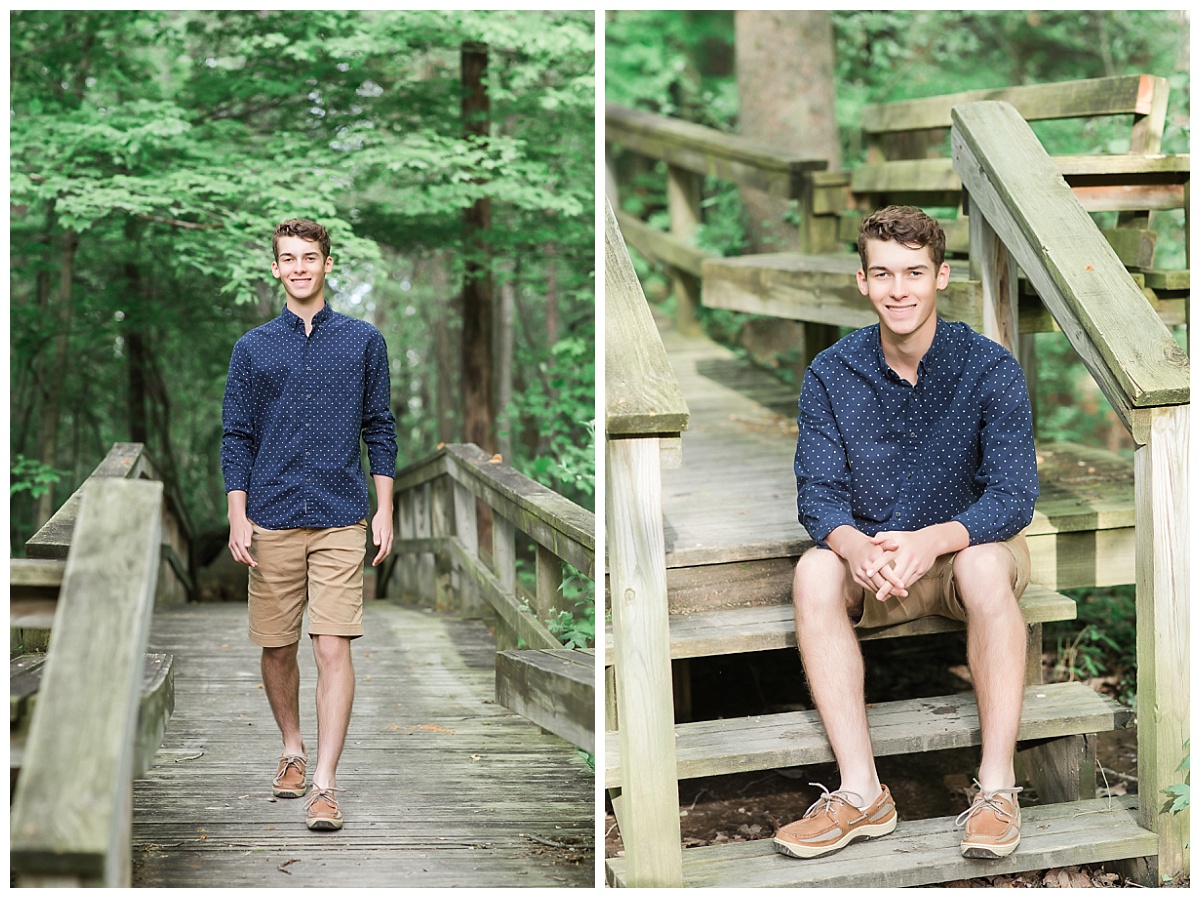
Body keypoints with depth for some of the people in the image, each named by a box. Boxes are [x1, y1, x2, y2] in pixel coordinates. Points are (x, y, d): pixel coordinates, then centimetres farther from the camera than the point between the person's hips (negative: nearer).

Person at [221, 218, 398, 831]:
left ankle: (324, 782, -7)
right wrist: (238, 517, -1)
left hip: (341, 522, -2)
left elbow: (380, 429, 8)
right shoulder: (253, 348, 7)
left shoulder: (363, 341, 6)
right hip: (272, 522, 2)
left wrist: (384, 512, 2)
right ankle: (292, 751, 31)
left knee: (332, 648, -9)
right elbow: (237, 436, 7)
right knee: (277, 647, 10)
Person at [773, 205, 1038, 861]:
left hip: (964, 547, -2)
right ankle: (861, 793, -29)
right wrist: (855, 546, -34)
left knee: (985, 564, -36)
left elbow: (1014, 496, -17)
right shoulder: (830, 375, -4)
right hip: (869, 555, 2)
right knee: (814, 571, -30)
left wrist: (930, 541, -36)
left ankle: (997, 788, -29)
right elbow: (818, 492, -9)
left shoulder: (990, 369, -10)